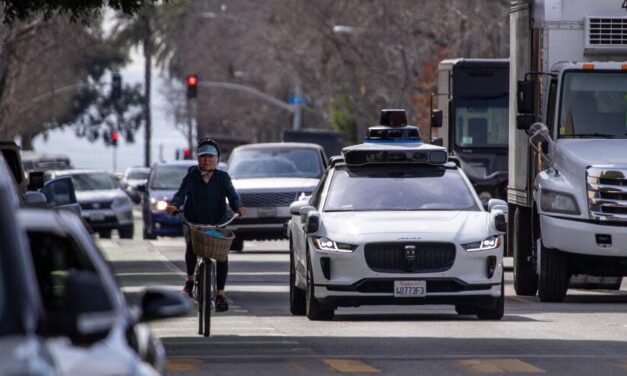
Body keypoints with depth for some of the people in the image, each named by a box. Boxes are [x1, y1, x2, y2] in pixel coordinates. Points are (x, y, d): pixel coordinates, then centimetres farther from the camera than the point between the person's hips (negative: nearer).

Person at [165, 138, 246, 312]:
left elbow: (232, 195, -8)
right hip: (193, 222, 0)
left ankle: (220, 294, -9)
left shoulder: (223, 177, 3)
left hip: (218, 224, 0)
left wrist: (237, 207, -30)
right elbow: (181, 193, -10)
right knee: (191, 246, -25)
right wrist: (174, 205, -32)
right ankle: (190, 279, 2)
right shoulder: (191, 177, 3)